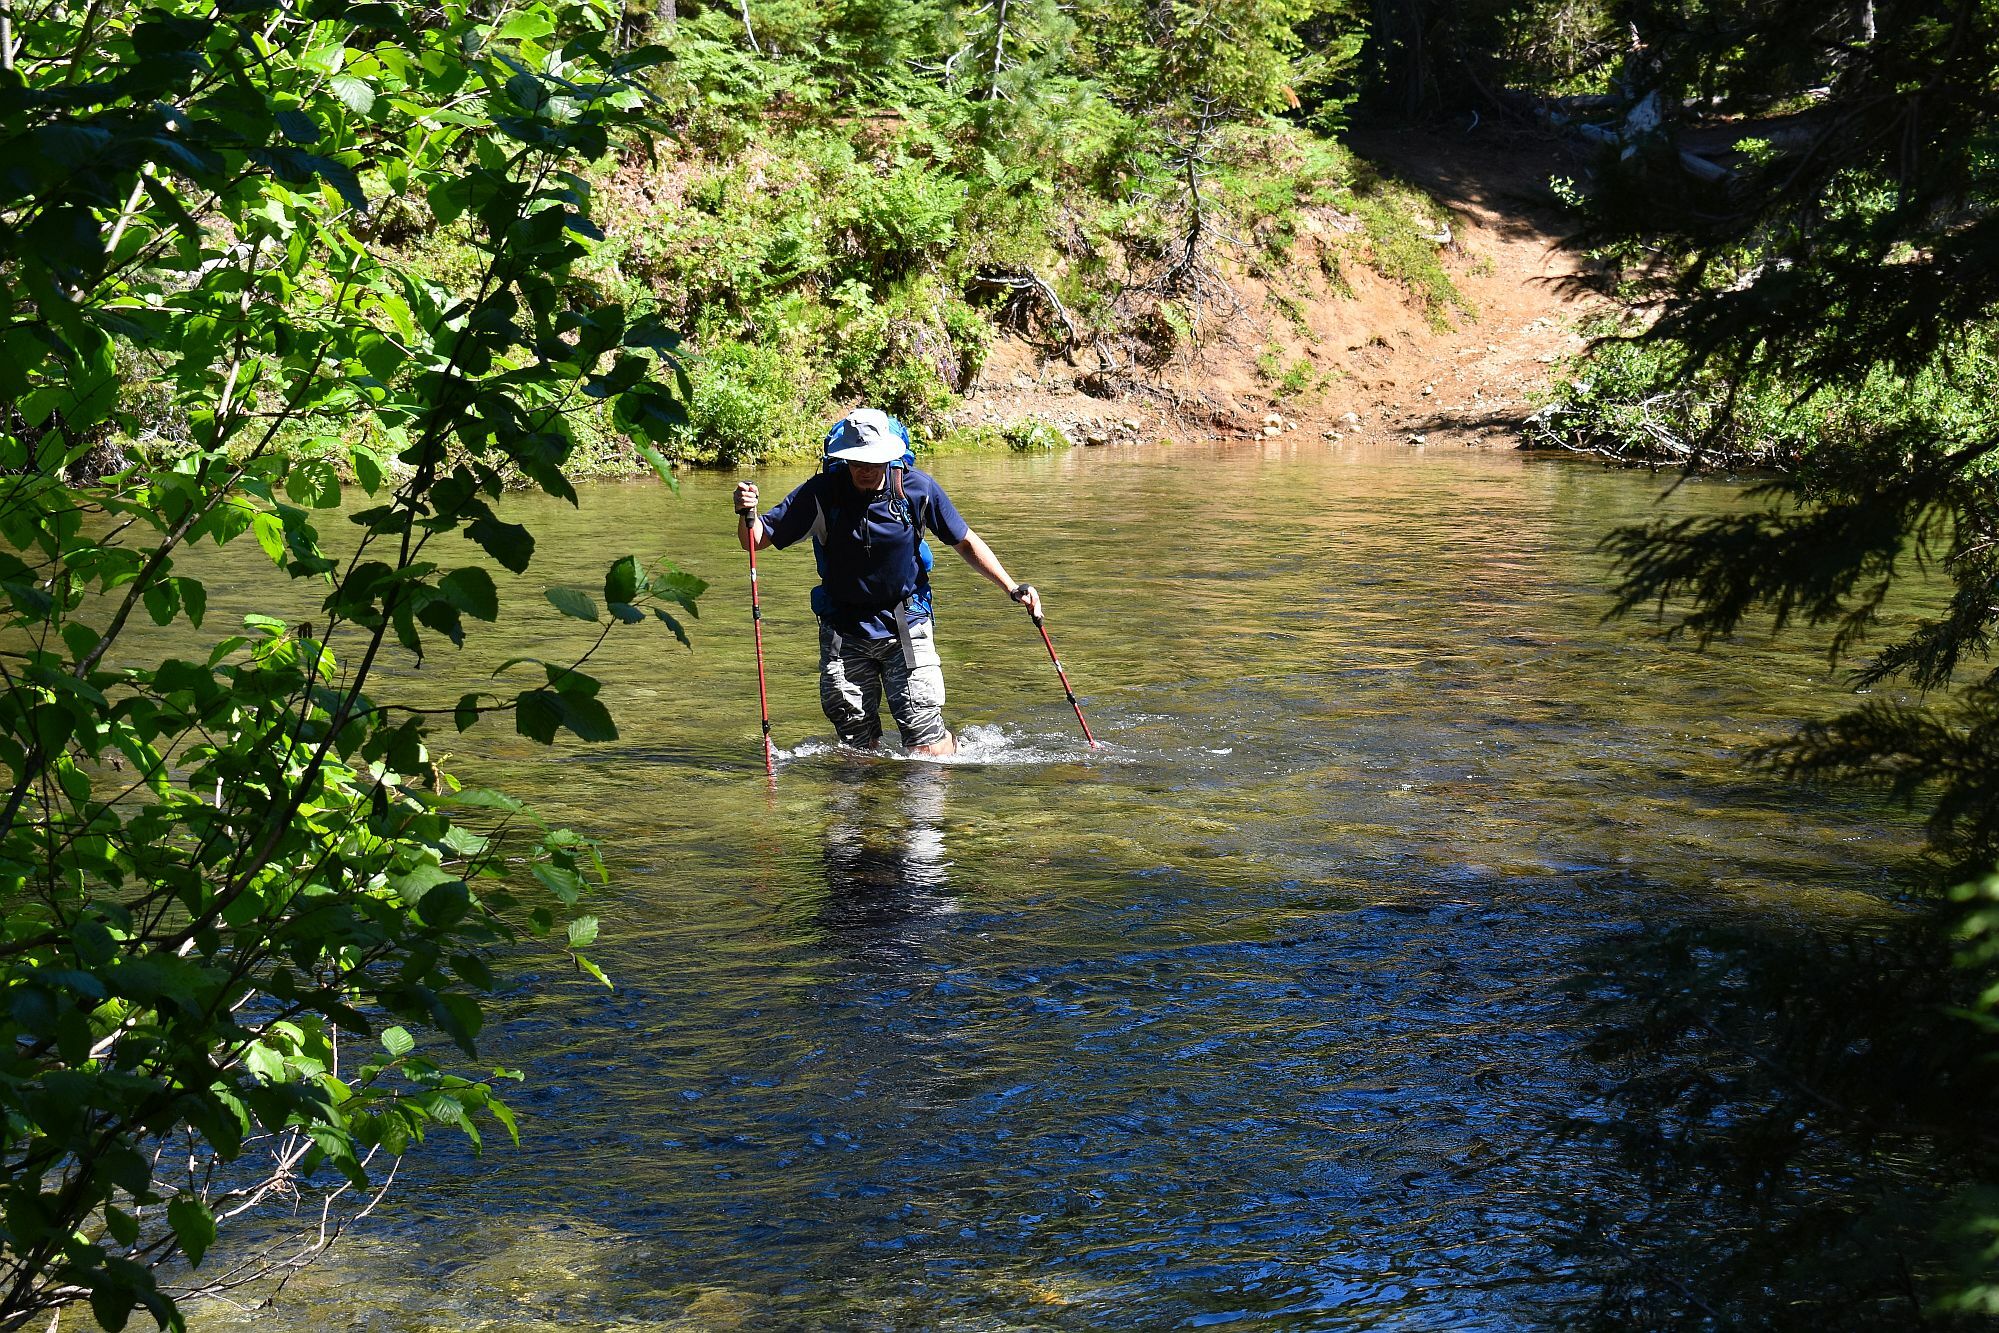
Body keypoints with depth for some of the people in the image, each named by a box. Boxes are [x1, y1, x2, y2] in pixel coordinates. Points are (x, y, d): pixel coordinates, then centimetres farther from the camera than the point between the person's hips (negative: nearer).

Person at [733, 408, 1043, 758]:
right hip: (844, 632, 1)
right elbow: (757, 539, -10)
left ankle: (956, 746, 28)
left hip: (905, 626, -1)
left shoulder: (918, 488, -10)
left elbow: (965, 542, 2)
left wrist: (1012, 588, -6)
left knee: (928, 751, -6)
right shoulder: (821, 493, -12)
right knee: (859, 748, 6)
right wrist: (747, 514, -33)